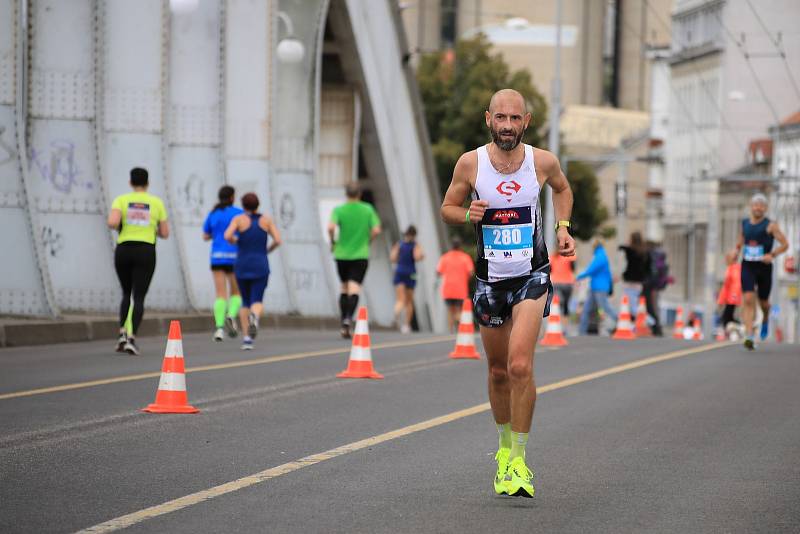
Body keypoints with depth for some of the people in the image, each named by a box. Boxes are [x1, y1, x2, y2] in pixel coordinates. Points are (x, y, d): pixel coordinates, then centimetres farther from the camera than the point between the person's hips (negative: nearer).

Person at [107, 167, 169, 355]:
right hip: (146, 251, -1)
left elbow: (112, 222, -15)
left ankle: (122, 333, 4)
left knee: (126, 294, 19)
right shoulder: (156, 202, 5)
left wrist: (118, 226, 8)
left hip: (123, 251, 1)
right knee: (139, 297, -2)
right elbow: (165, 233, 6)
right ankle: (131, 338, -17)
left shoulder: (121, 200, 3)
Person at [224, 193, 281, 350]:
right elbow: (278, 240, -5)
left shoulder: (239, 219, -2)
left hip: (242, 266, 0)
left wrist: (234, 241, 6)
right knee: (257, 303, -3)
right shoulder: (266, 220, 4)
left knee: (245, 302, 16)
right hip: (260, 266, 0)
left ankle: (247, 338, 3)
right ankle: (254, 317, -41)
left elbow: (227, 236, -17)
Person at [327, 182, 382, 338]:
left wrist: (333, 242, -1)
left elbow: (331, 227, -18)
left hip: (342, 254, 1)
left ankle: (344, 324, 15)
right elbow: (376, 230, -5)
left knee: (344, 287, 15)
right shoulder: (368, 209, 0)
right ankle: (348, 318, -28)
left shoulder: (339, 210, -3)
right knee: (354, 288, -6)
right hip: (361, 254, -1)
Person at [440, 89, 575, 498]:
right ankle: (505, 447, 34)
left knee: (520, 366, -18)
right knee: (498, 372, 12)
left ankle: (519, 461, -10)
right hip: (489, 279, 2)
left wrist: (563, 227, 3)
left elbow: (562, 189, 18)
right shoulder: (470, 163, -6)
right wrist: (469, 215, -15)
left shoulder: (543, 161, -5)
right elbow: (447, 209, 7)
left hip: (532, 276, -2)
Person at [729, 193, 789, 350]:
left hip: (764, 267, -2)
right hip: (747, 266, 2)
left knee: (763, 302, 13)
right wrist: (736, 250, 7)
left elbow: (784, 244, -6)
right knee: (748, 300, -14)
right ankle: (749, 337, -19)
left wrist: (772, 255, -21)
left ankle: (765, 320, 50)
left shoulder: (770, 225, -6)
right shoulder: (745, 223, 8)